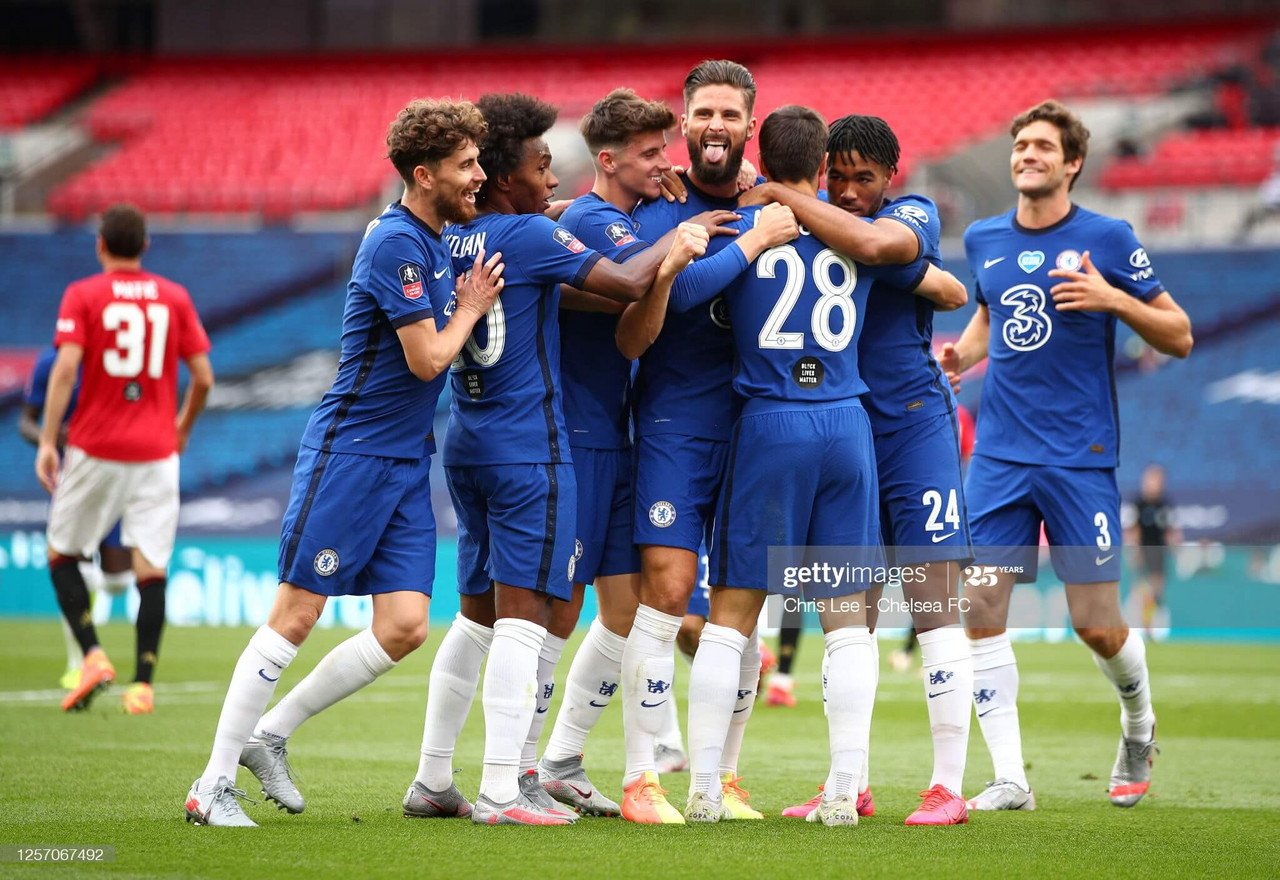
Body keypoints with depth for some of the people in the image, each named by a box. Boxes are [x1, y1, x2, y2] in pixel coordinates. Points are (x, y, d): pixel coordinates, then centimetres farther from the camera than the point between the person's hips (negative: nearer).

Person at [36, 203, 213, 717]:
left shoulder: (83, 295, -1)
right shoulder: (175, 298, 6)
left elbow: (65, 369, -13)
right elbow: (203, 378, 5)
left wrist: (47, 441, -11)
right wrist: (183, 428, 22)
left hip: (95, 449, -2)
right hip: (156, 453, 2)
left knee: (62, 554, 13)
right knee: (151, 569, 1)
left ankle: (93, 655, -4)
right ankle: (143, 684, -6)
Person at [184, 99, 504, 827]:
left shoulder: (437, 241, 11)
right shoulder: (396, 244, -16)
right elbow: (428, 359, -17)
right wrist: (470, 308, -1)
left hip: (406, 460, 9)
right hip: (350, 450, -9)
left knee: (404, 628, 0)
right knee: (296, 616, -8)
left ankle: (270, 735, 14)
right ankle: (214, 785, -2)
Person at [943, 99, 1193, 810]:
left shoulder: (1108, 238, -4)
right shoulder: (984, 239, 9)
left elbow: (1180, 337, -1)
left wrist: (1113, 299, -16)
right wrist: (963, 353, 8)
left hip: (1081, 456, -4)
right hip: (999, 454, 4)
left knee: (1097, 626, -3)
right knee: (980, 609, -8)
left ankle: (1139, 723, 29)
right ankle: (1010, 778, -1)